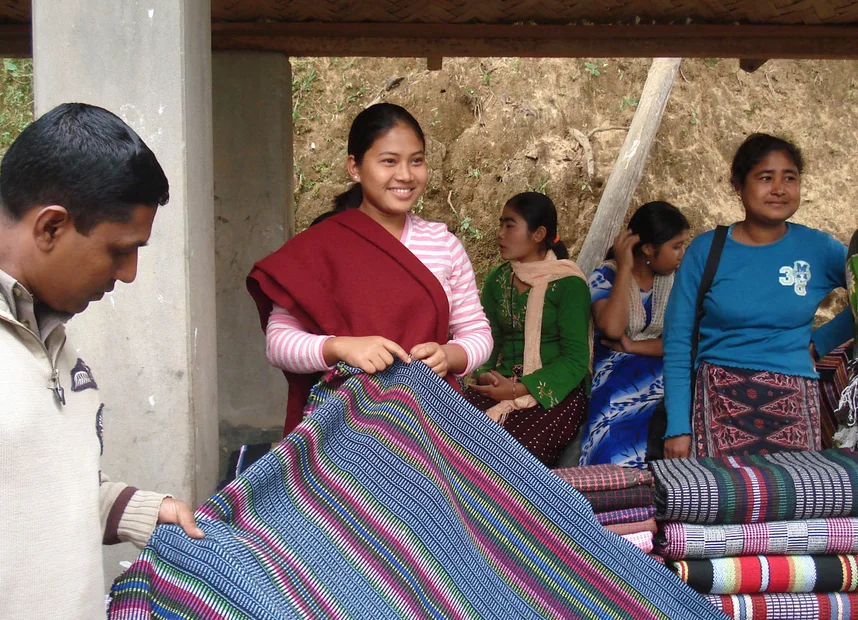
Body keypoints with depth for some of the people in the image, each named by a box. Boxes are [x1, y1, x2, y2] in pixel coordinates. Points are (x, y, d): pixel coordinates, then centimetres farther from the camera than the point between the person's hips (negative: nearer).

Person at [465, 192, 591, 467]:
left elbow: (576, 359, -9)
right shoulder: (497, 280, 14)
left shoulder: (568, 283, -4)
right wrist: (485, 376, -9)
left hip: (556, 393, -5)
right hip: (501, 388, 5)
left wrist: (519, 389, -17)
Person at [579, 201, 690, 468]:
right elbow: (612, 328, -22)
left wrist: (634, 346, -12)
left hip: (661, 370, 3)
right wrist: (625, 269, -15)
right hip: (615, 374, -3)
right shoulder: (606, 276, -2)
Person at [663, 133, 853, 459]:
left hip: (793, 405, 2)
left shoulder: (818, 248, 4)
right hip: (719, 401, -1)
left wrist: (820, 342, 6)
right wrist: (677, 428, -6)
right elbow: (677, 344, -1)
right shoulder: (705, 251, 0)